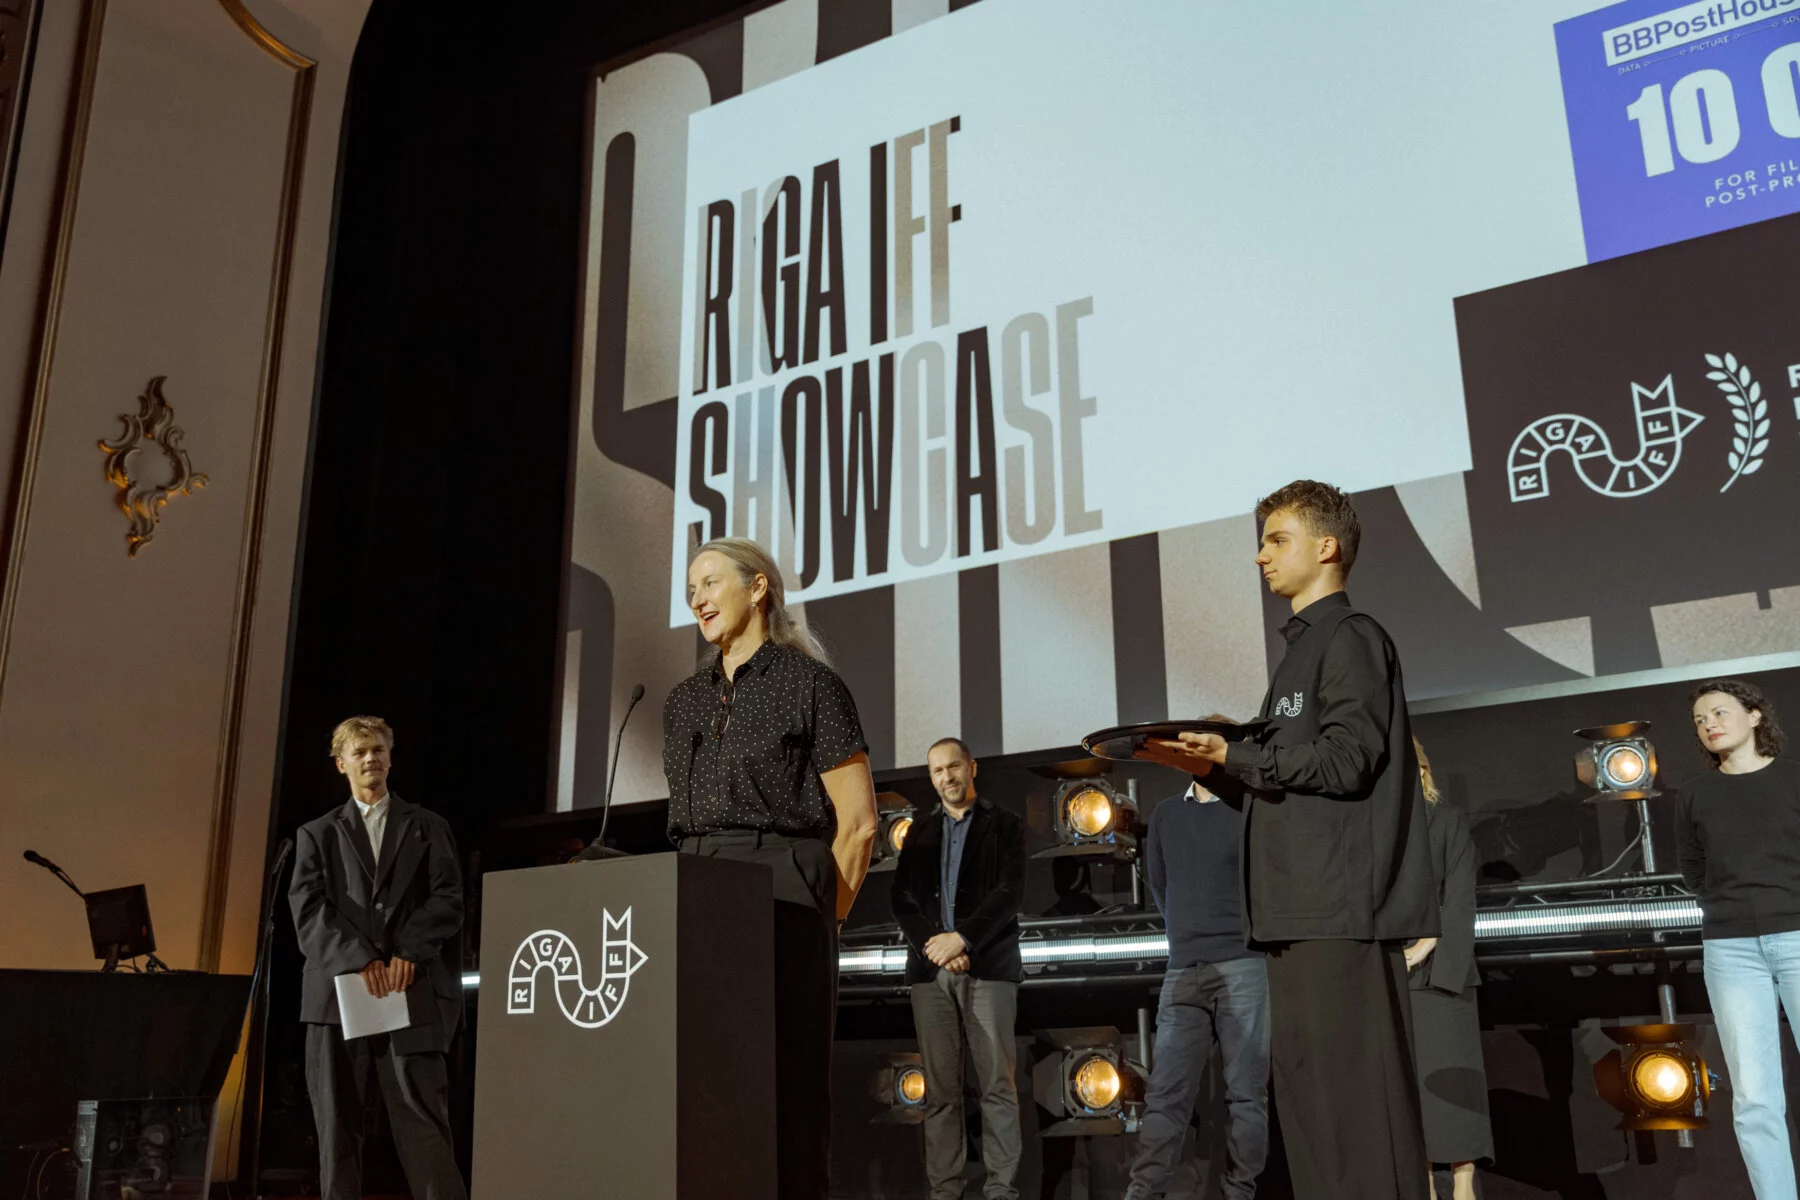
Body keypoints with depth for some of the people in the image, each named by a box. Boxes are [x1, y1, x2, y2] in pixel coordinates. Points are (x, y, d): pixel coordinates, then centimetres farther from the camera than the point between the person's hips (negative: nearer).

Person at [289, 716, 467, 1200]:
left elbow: (448, 901, 5)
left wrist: (409, 954, -11)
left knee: (423, 1119, -7)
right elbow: (308, 910, 2)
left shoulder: (429, 828, 15)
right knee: (337, 1124, 2)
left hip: (414, 993, -1)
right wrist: (360, 960, -12)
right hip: (340, 992, 1)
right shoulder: (316, 834, 15)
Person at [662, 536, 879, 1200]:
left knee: (785, 1080, -4)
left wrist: (820, 921, -7)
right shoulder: (685, 701, 17)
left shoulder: (811, 684, -1)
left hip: (781, 891, -6)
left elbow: (856, 821, -4)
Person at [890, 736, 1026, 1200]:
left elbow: (1010, 893, -4)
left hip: (988, 969, -3)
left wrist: (961, 938, -14)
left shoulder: (1005, 825, 8)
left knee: (997, 1085, -5)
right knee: (940, 1089, 1)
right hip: (931, 971, 3)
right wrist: (934, 946, -8)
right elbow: (901, 899, 8)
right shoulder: (920, 832, 17)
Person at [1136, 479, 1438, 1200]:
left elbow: (1347, 759, -16)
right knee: (1305, 1087, 10)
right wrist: (1210, 766, 10)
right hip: (1300, 911, 10)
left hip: (1343, 908, -10)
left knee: (1353, 1090, -9)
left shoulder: (1350, 636, -4)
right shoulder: (1303, 649, 25)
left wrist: (1230, 754, -11)